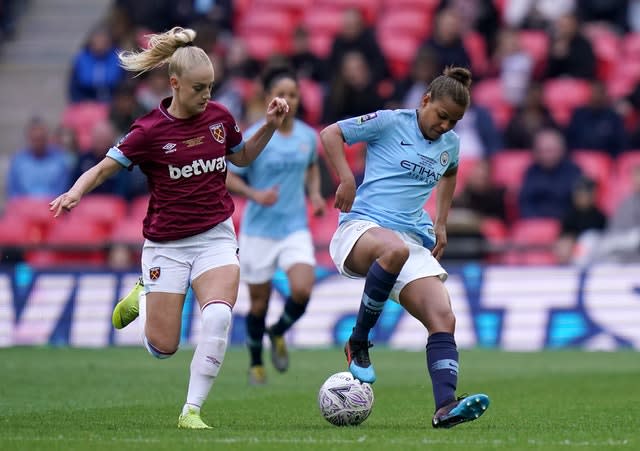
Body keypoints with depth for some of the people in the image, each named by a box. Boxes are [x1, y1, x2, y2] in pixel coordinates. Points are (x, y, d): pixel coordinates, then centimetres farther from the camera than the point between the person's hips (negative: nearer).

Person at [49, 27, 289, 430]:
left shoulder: (219, 117, 1)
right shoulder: (150, 130, -11)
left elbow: (242, 157, 21)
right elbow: (103, 169, -8)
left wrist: (270, 125, 6)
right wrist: (76, 192, -28)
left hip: (215, 237, 2)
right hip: (167, 245, -2)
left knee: (218, 315, -27)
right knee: (163, 348, -1)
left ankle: (192, 411, -16)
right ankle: (142, 299, 35)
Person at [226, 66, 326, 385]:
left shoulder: (307, 136, 2)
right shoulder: (253, 138, -11)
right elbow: (228, 177, -6)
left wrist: (315, 193, 5)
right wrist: (255, 194, -22)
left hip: (295, 228, 2)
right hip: (259, 230, -2)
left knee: (302, 290, -18)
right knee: (259, 302, 6)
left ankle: (278, 334, 14)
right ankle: (256, 364, 29)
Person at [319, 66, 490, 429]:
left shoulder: (450, 143, 16)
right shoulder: (390, 122, -1)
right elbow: (331, 134, 2)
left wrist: (441, 222, 28)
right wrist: (346, 178, -12)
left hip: (414, 240, 6)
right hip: (362, 228, -6)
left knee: (444, 319, -16)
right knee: (394, 249, -43)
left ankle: (445, 406, -26)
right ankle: (358, 343, -25)